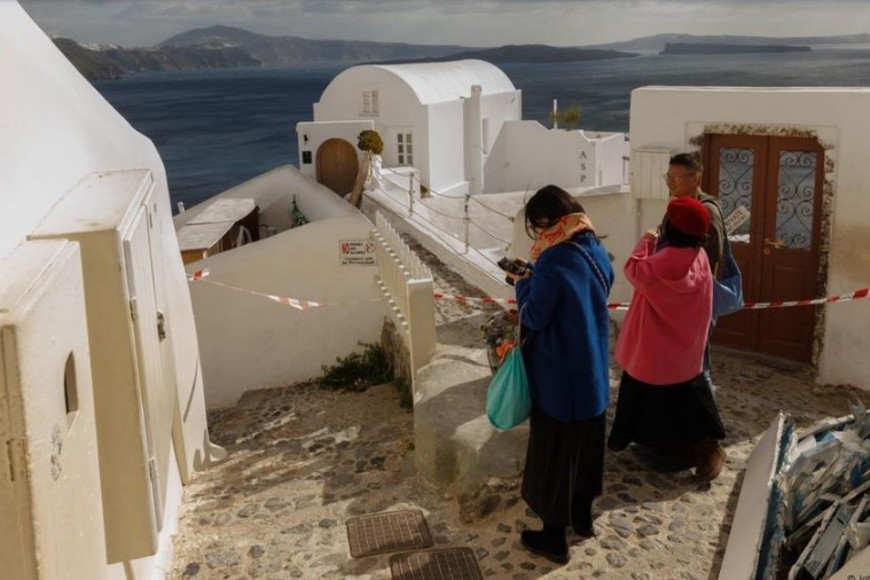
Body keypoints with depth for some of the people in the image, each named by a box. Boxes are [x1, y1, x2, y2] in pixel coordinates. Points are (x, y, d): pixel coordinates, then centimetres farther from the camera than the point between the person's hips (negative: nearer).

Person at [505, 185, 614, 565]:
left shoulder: (553, 261, -24)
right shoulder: (595, 251, 2)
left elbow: (534, 318, -19)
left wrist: (523, 284, -3)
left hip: (558, 376, -8)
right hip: (593, 370, 8)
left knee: (554, 451, 6)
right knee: (586, 443, 21)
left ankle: (554, 537, 18)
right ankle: (583, 516, 39)